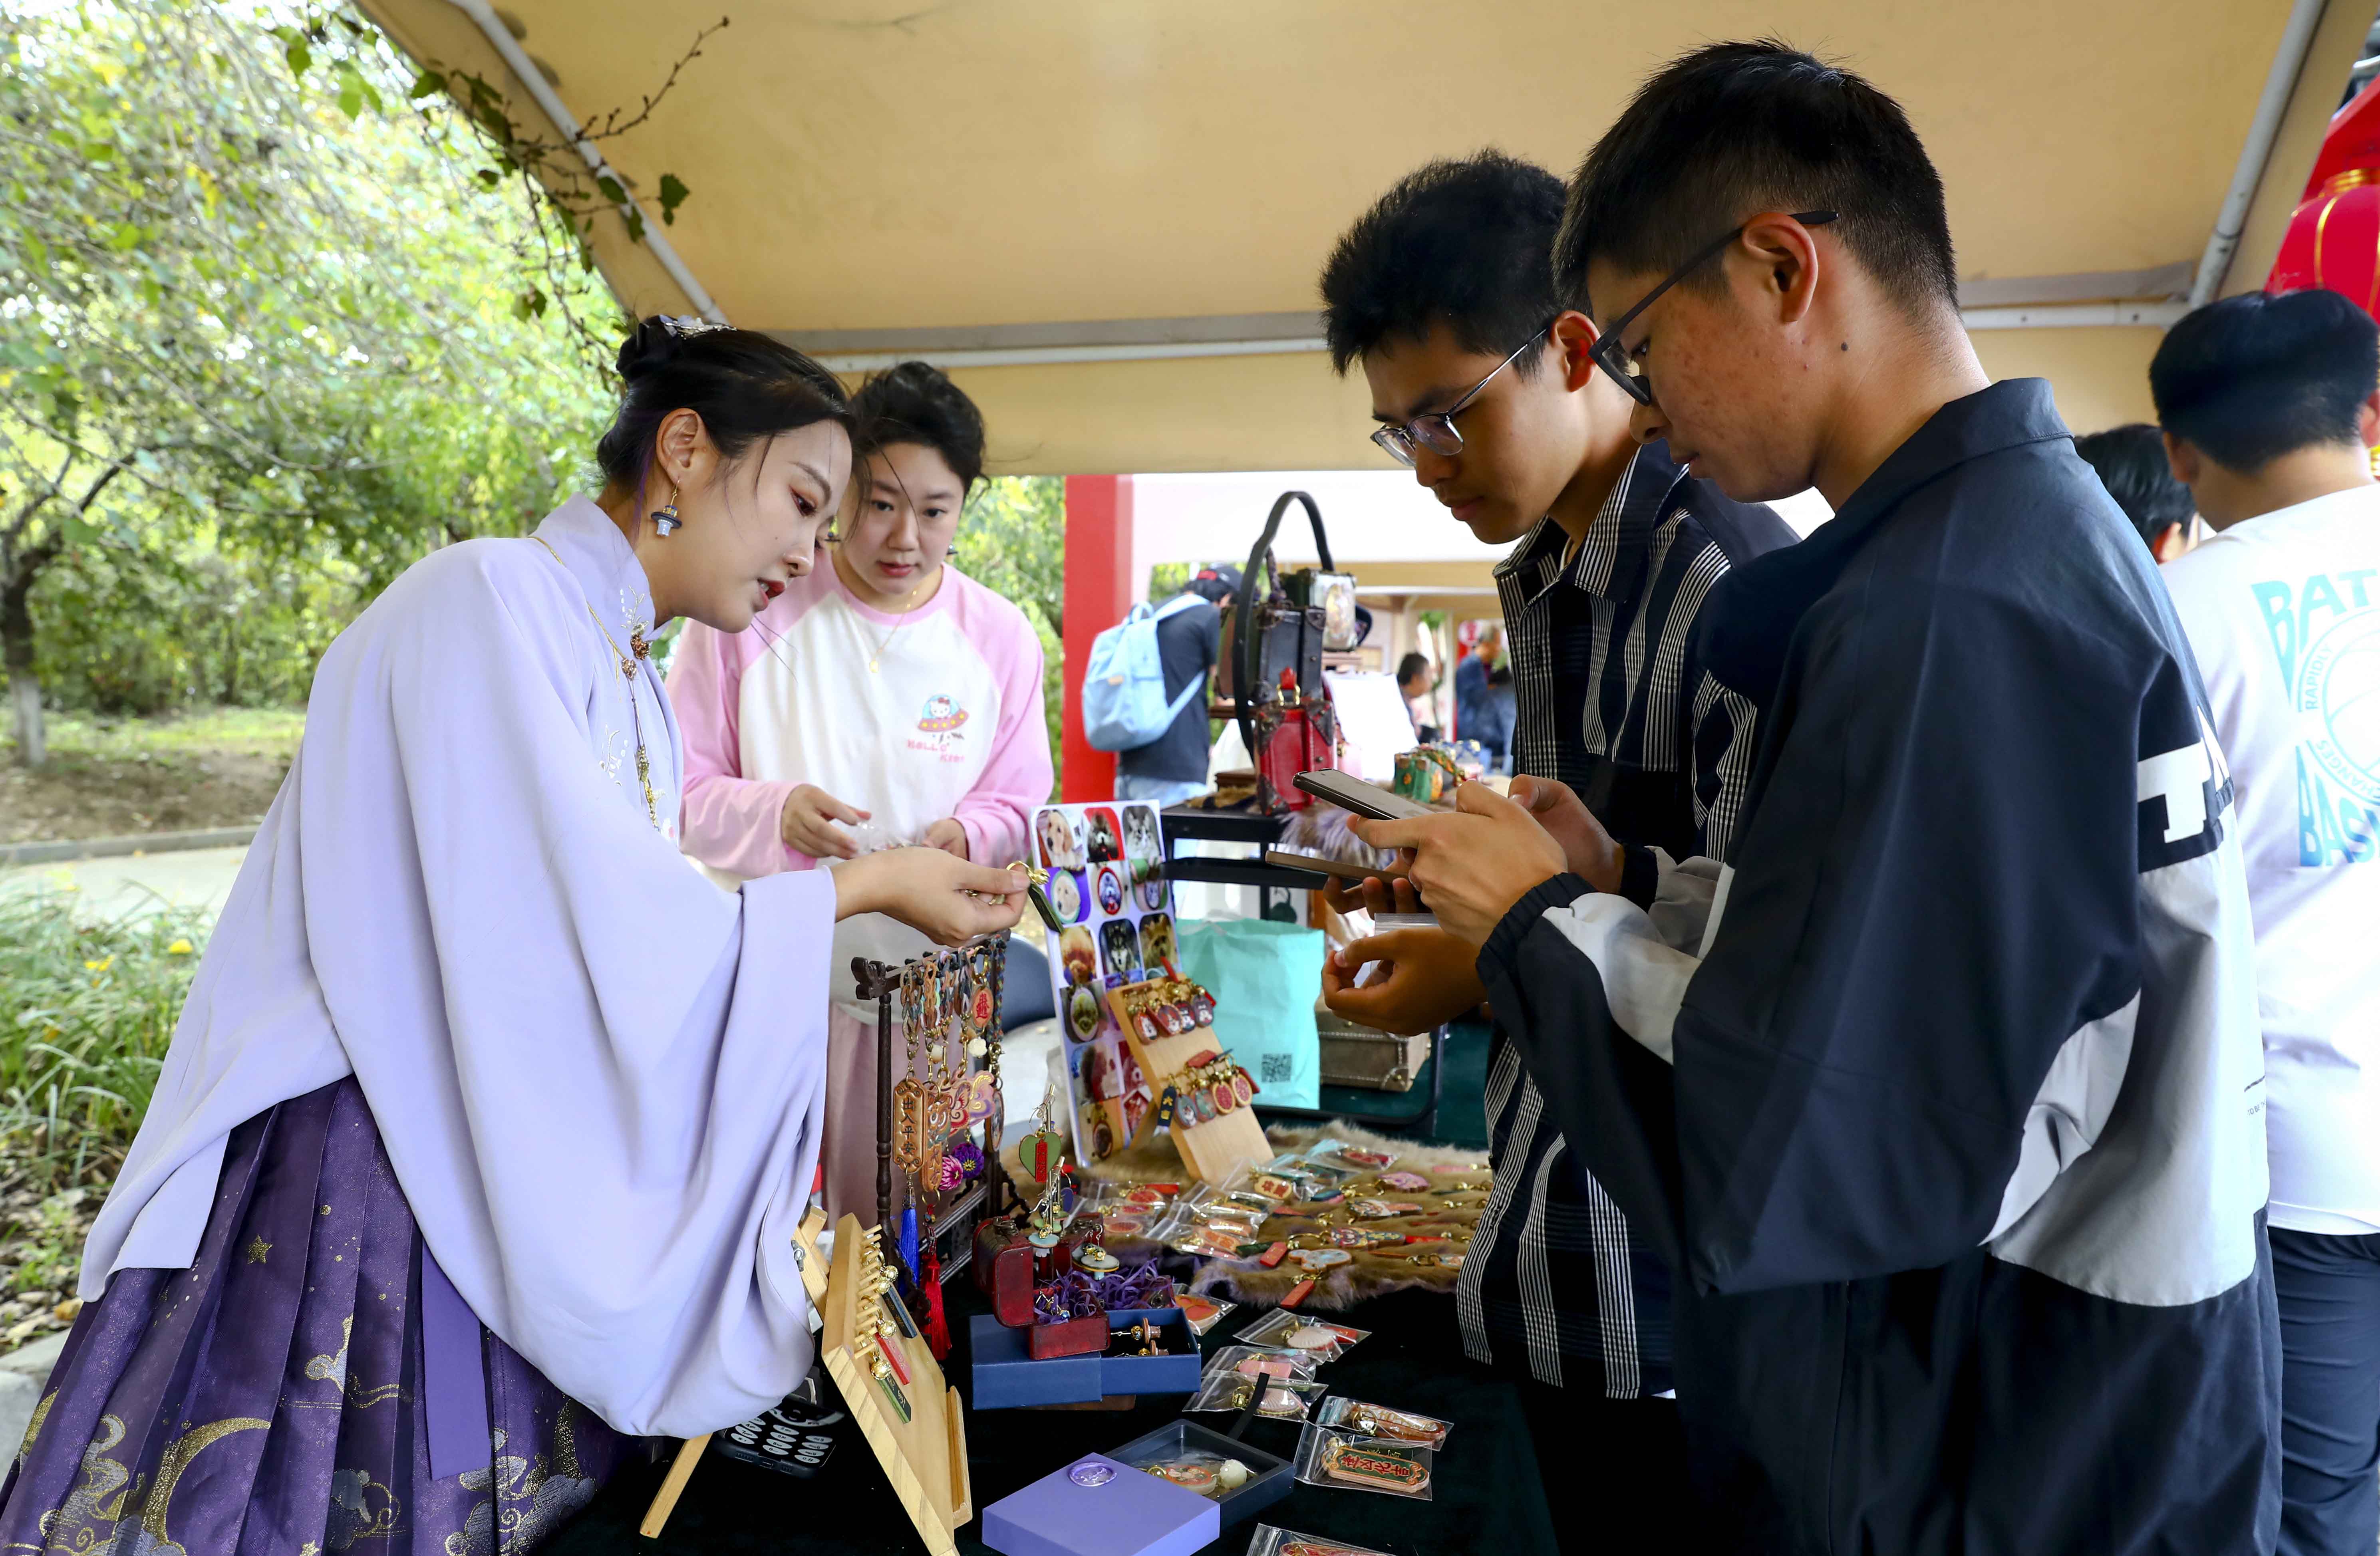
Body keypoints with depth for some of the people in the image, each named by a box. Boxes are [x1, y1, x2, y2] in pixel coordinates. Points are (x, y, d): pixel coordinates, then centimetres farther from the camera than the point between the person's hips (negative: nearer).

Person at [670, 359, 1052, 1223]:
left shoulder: (1000, 637, 2)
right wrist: (775, 813, -21)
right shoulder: (754, 610, -5)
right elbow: (678, 788, -2)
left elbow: (1020, 806, 9)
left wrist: (968, 835, -14)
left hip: (923, 987, 2)